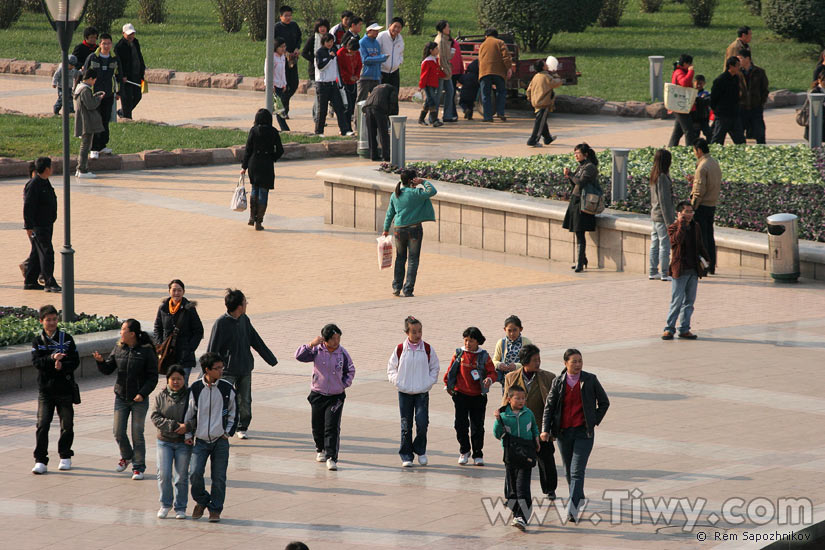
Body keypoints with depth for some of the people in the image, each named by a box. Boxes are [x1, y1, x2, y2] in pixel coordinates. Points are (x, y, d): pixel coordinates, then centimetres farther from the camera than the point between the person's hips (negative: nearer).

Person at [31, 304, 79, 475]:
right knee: (42, 425, -8)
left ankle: (65, 456, 24)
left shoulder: (67, 339, 3)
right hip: (45, 390, -1)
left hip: (65, 388, 1)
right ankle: (40, 460, -6)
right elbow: (36, 362, -11)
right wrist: (52, 358, -28)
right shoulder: (38, 342, 3)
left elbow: (75, 361, 0)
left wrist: (62, 365, -20)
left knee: (67, 425, 7)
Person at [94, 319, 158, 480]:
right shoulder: (119, 349, 3)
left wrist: (142, 393, -19)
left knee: (137, 434, -1)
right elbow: (108, 369, 7)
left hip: (139, 400, -4)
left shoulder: (146, 352, -10)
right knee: (119, 432, 4)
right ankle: (126, 456, 31)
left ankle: (138, 467, 9)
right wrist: (101, 361, -13)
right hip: (121, 397, 4)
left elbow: (153, 377, -8)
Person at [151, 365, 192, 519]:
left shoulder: (190, 395, 0)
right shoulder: (160, 396, 3)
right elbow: (155, 417, -5)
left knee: (181, 476, 2)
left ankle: (180, 508, 14)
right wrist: (175, 426, -15)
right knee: (164, 474, -6)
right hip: (165, 441, 1)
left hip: (184, 443, -1)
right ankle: (165, 504, 12)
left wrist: (188, 428, -19)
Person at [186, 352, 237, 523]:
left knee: (219, 477, 0)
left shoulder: (227, 389, -1)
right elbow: (189, 413, 8)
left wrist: (228, 432, 4)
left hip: (220, 440, 0)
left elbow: (233, 412, 11)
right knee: (195, 473, -12)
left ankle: (215, 509, 15)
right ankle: (201, 501, 13)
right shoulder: (195, 389, -3)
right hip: (201, 441, 0)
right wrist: (188, 434, 5)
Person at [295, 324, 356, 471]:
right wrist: (311, 344, -25)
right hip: (318, 395, 1)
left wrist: (344, 384, 0)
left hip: (336, 397, -1)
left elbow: (350, 371, 11)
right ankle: (320, 449, 38)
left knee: (332, 428, -11)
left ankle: (331, 458, -12)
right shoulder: (317, 351, -6)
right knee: (317, 426, 13)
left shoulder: (342, 353, -3)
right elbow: (299, 356, -15)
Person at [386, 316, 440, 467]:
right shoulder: (400, 350, -1)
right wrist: (398, 383, -5)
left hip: (422, 392, 0)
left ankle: (420, 450, 13)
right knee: (406, 426, 2)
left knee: (422, 423, -10)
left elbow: (434, 368, 12)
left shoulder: (428, 349, 1)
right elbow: (391, 368, 8)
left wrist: (429, 382, -2)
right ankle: (406, 456, 11)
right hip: (404, 392, 0)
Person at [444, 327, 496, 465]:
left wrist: (489, 380, -22)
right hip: (460, 395, 1)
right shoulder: (459, 354, 3)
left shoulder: (484, 356, -1)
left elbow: (492, 372, -1)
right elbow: (450, 371, 11)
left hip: (478, 396, -1)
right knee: (461, 424, 1)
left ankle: (478, 455, 13)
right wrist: (448, 385, 7)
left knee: (477, 427, 3)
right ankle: (464, 451, 20)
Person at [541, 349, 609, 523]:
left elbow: (604, 402, 11)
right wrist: (545, 430, -6)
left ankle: (572, 509, -19)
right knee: (569, 471, 13)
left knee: (577, 471, -13)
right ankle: (579, 499, 33)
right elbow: (549, 406, 4)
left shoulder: (590, 380, -1)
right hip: (563, 432, 3)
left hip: (583, 432, -3)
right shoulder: (558, 382, 3)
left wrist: (595, 421, 4)